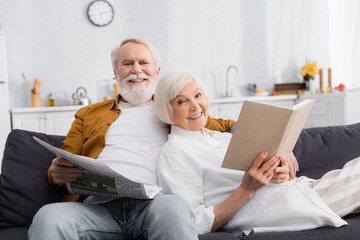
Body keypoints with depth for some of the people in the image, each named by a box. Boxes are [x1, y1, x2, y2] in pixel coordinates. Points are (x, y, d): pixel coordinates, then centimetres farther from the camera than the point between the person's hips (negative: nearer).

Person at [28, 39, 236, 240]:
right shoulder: (88, 115, 28)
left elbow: (219, 125, 32)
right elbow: (66, 163, 24)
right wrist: (56, 174, 0)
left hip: (155, 203, 0)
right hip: (99, 206, 1)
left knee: (173, 208, -37)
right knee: (48, 217, -31)